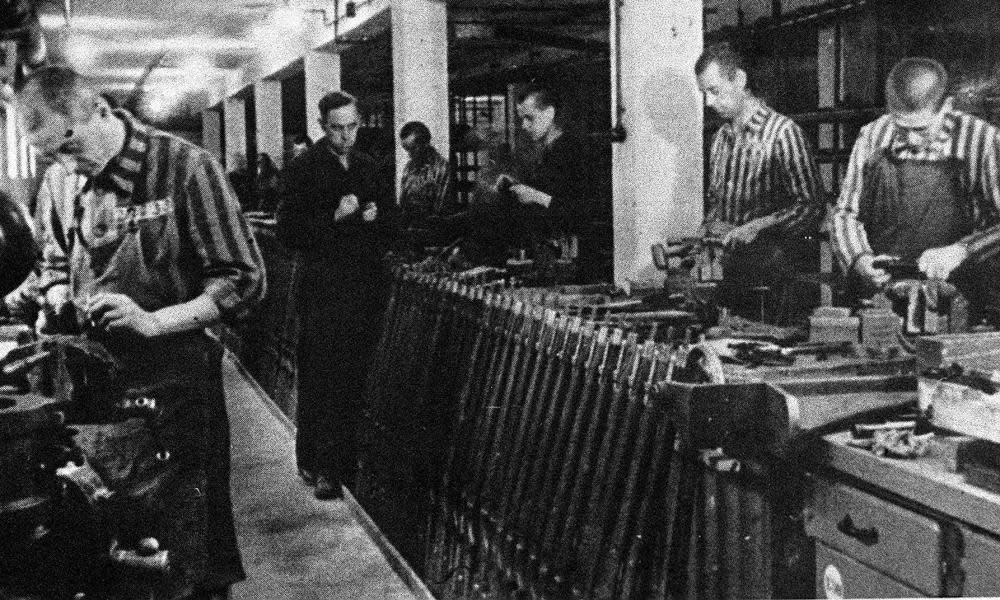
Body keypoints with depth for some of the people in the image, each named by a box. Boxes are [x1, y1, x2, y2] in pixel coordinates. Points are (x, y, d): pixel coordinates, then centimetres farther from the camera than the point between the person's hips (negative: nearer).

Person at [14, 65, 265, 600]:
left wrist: (154, 321, -20)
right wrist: (60, 300, 1)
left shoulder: (185, 168, -11)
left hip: (173, 389, -5)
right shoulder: (67, 188, 6)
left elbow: (242, 280, -11)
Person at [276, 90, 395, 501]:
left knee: (354, 382, 7)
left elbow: (390, 218, 23)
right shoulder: (302, 170, -3)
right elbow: (288, 233, -8)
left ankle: (344, 463, 16)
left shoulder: (368, 167, 14)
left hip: (365, 289, 5)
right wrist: (334, 217, -18)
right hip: (322, 292, -5)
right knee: (319, 382, -3)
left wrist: (376, 217, 0)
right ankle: (318, 467, 5)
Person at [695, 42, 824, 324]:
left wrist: (758, 226, -19)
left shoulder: (782, 133, -8)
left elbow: (811, 206, -12)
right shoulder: (721, 138, 16)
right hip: (729, 254, 8)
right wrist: (711, 224, 6)